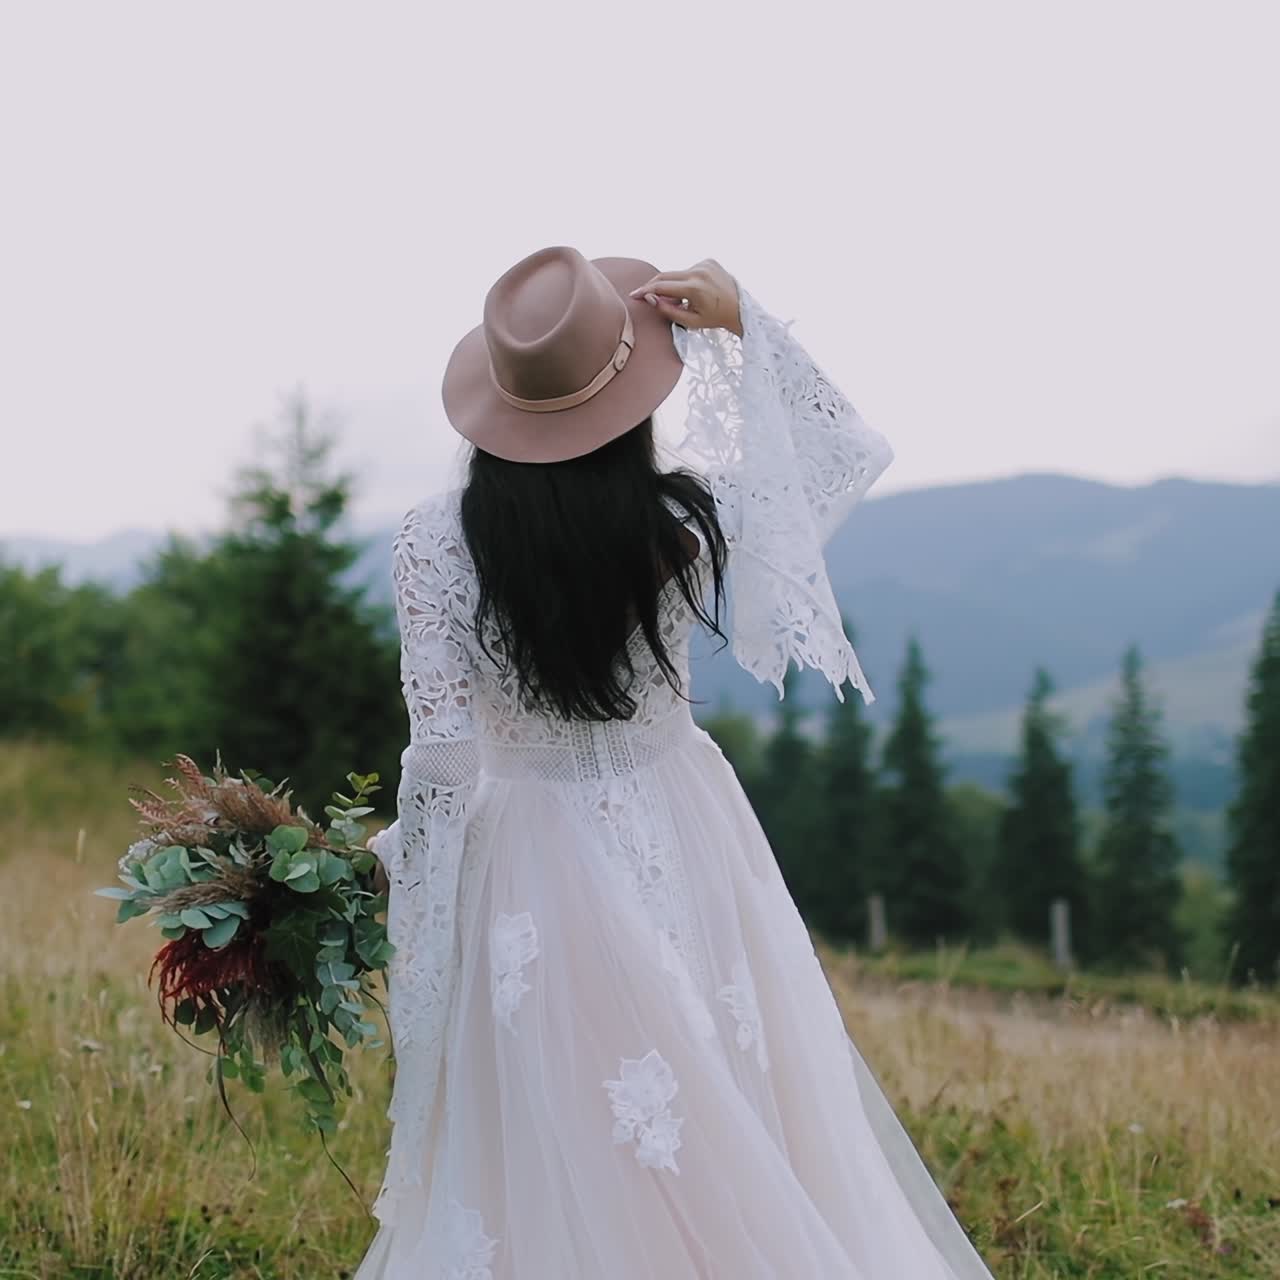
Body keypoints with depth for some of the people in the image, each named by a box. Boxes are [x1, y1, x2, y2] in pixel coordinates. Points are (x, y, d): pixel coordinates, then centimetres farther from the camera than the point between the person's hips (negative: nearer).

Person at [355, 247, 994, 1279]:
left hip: (531, 864, -1)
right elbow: (840, 450, 4)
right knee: (733, 1145, 18)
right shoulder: (684, 518, -13)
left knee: (551, 1168, 11)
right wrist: (742, 320, -4)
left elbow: (442, 750, -13)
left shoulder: (437, 544, -16)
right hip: (683, 841, 1)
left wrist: (411, 899, 1)